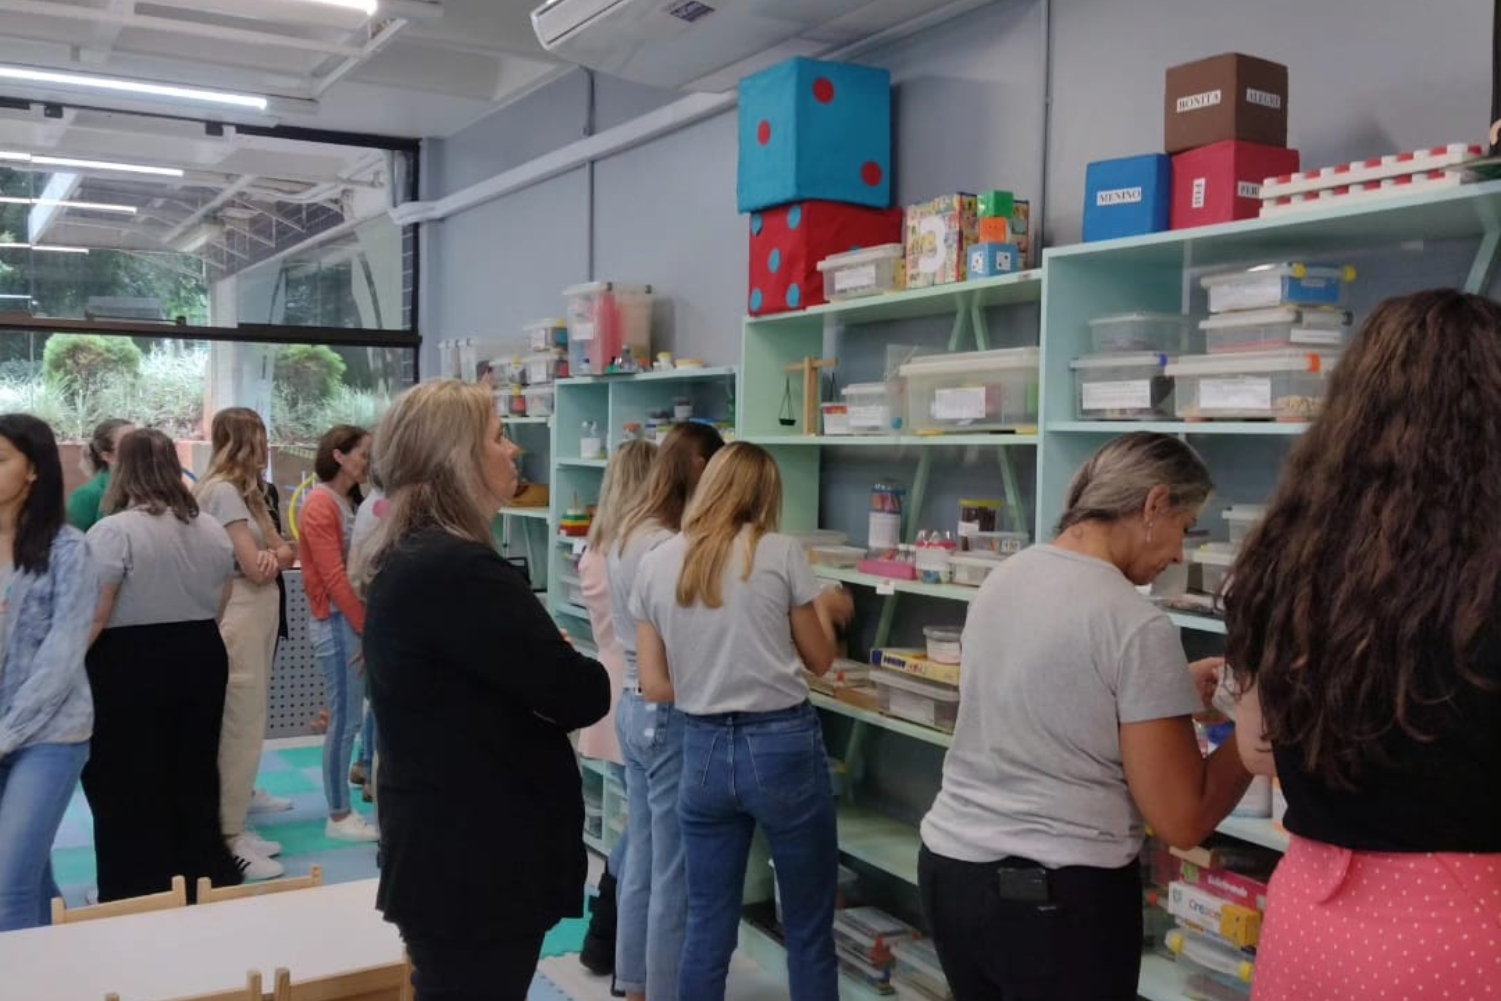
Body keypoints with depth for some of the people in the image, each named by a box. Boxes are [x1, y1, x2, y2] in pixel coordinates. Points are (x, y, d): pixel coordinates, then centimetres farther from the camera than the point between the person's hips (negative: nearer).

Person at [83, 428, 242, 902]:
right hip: (202, 658, 6)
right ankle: (205, 879, 25)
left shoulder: (114, 531, -15)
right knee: (196, 775, 16)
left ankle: (139, 894, 13)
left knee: (130, 789, 6)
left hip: (130, 667, -6)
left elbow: (94, 617, -16)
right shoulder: (213, 529, 5)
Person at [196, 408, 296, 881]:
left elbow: (285, 553, 9)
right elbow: (255, 568, -19)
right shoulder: (223, 490, -14)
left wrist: (275, 553, -13)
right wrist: (275, 555, 1)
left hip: (258, 615, 10)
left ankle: (233, 824, 26)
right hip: (238, 618, -10)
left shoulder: (247, 491, 17)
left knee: (246, 725, 15)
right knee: (239, 729, -7)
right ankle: (227, 839, -1)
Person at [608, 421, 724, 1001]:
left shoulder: (626, 533, 9)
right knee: (675, 874, 3)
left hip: (634, 705, 10)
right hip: (670, 714, -10)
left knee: (642, 862, 19)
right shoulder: (668, 547, -21)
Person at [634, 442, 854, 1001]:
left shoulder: (655, 564, 3)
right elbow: (820, 659, 4)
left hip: (702, 750, 3)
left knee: (707, 926, 14)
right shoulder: (781, 553, -6)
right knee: (808, 928, 11)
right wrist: (824, 608, 22)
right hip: (782, 746, -3)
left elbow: (654, 686, 3)